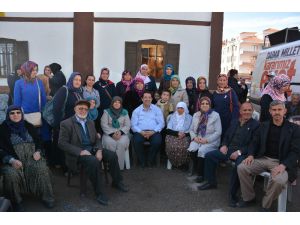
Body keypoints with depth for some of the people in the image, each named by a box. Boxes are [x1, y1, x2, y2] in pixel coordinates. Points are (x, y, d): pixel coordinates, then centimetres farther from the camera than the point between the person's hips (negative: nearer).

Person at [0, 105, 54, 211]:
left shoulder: (29, 126, 16)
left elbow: (38, 141, 16)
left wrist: (38, 152, -6)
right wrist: (11, 160, -22)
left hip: (32, 156, 2)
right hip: (13, 159, -2)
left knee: (42, 169, -28)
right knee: (11, 174, -33)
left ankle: (46, 197, -13)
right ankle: (16, 201, -12)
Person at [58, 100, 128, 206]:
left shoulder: (90, 123, 15)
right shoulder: (66, 124, -5)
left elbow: (97, 139, 15)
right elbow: (62, 143, -12)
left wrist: (99, 150, -7)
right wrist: (80, 151, -22)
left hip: (92, 149, 6)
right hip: (78, 153, -6)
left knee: (112, 155, -12)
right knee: (94, 161, -34)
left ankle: (117, 182, 9)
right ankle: (100, 192, -19)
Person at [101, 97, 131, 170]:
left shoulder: (124, 112, 13)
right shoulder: (107, 112, 10)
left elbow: (127, 125, 6)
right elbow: (104, 125, 0)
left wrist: (120, 132, -13)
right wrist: (112, 133, -14)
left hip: (122, 133, 1)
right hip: (109, 133, 0)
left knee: (122, 143, -33)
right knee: (110, 143, -34)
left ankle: (120, 166, -26)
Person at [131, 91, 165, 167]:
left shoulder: (157, 109, 14)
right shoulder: (136, 110, 15)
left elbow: (161, 123, 5)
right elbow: (133, 125, 6)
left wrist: (153, 131, -12)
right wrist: (141, 132, -13)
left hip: (153, 132, 0)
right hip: (140, 132, 0)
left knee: (157, 141, -31)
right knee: (137, 141, -32)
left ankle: (151, 160, -6)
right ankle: (142, 161, -10)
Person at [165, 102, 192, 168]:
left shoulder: (189, 117, 16)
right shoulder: (172, 117, 17)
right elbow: (168, 130, 6)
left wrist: (184, 134, -12)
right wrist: (177, 133, -11)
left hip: (185, 137, 0)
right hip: (172, 135, 1)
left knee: (183, 146, -35)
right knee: (172, 146, -34)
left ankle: (182, 163, -15)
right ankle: (171, 162, -15)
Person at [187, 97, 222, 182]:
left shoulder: (215, 115, 0)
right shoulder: (196, 115, 15)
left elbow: (218, 132, -6)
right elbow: (191, 130, 16)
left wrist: (206, 140, -15)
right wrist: (195, 137, -6)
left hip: (211, 142, -4)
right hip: (198, 139, 4)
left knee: (201, 151, -31)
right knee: (192, 149, -27)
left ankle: (200, 174, -14)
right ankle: (195, 169, -5)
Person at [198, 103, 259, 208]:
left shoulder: (255, 125, -2)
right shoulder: (234, 122, 17)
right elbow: (226, 136, 22)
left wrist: (239, 152, -20)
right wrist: (224, 145, 0)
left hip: (242, 153, -6)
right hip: (228, 149, 6)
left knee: (239, 166, -36)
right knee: (209, 156, -4)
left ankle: (233, 194, -18)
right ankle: (211, 182, 14)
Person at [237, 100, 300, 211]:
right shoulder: (263, 125, 11)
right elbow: (255, 142, 14)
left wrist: (283, 165, -22)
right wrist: (250, 155, -7)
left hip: (281, 162, -4)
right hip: (263, 159, 4)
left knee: (279, 180, -34)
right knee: (241, 167, -19)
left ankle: (266, 206, -6)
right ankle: (248, 198, 3)